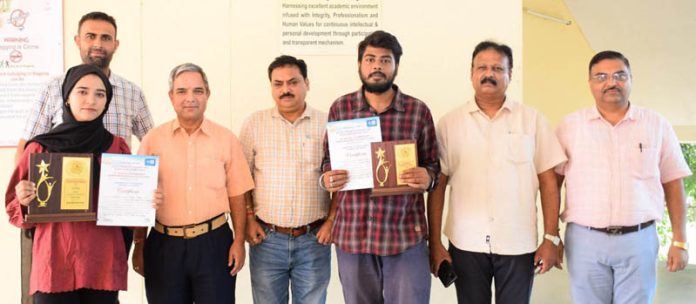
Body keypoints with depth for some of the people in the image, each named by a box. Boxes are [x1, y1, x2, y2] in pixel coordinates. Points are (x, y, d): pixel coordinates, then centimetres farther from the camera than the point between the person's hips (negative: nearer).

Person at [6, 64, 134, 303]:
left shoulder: (118, 148, 6)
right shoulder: (40, 148, 3)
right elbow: (15, 211, 8)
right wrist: (24, 202, -13)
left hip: (104, 265, 1)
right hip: (54, 265, -1)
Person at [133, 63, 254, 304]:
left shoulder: (226, 139, 2)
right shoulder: (152, 140, 2)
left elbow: (236, 195, 4)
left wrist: (239, 241, -1)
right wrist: (139, 245, 5)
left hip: (214, 242, 0)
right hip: (164, 245, 1)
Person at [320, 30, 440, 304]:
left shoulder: (418, 111, 2)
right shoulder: (340, 108, 5)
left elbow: (433, 164, 8)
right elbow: (328, 159, 12)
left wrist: (428, 177, -14)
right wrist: (327, 179, -10)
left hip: (406, 234, -1)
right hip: (351, 233, 1)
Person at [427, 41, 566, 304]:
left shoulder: (533, 120, 4)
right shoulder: (449, 124, 3)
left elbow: (548, 182, 4)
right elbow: (437, 186, 2)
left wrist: (551, 239, -1)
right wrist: (435, 244, -1)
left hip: (519, 245, 0)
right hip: (466, 244, 0)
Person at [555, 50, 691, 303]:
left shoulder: (657, 125, 5)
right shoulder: (570, 126, 2)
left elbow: (673, 185, 7)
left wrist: (679, 241, 4)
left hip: (639, 240, 1)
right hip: (585, 240, 0)